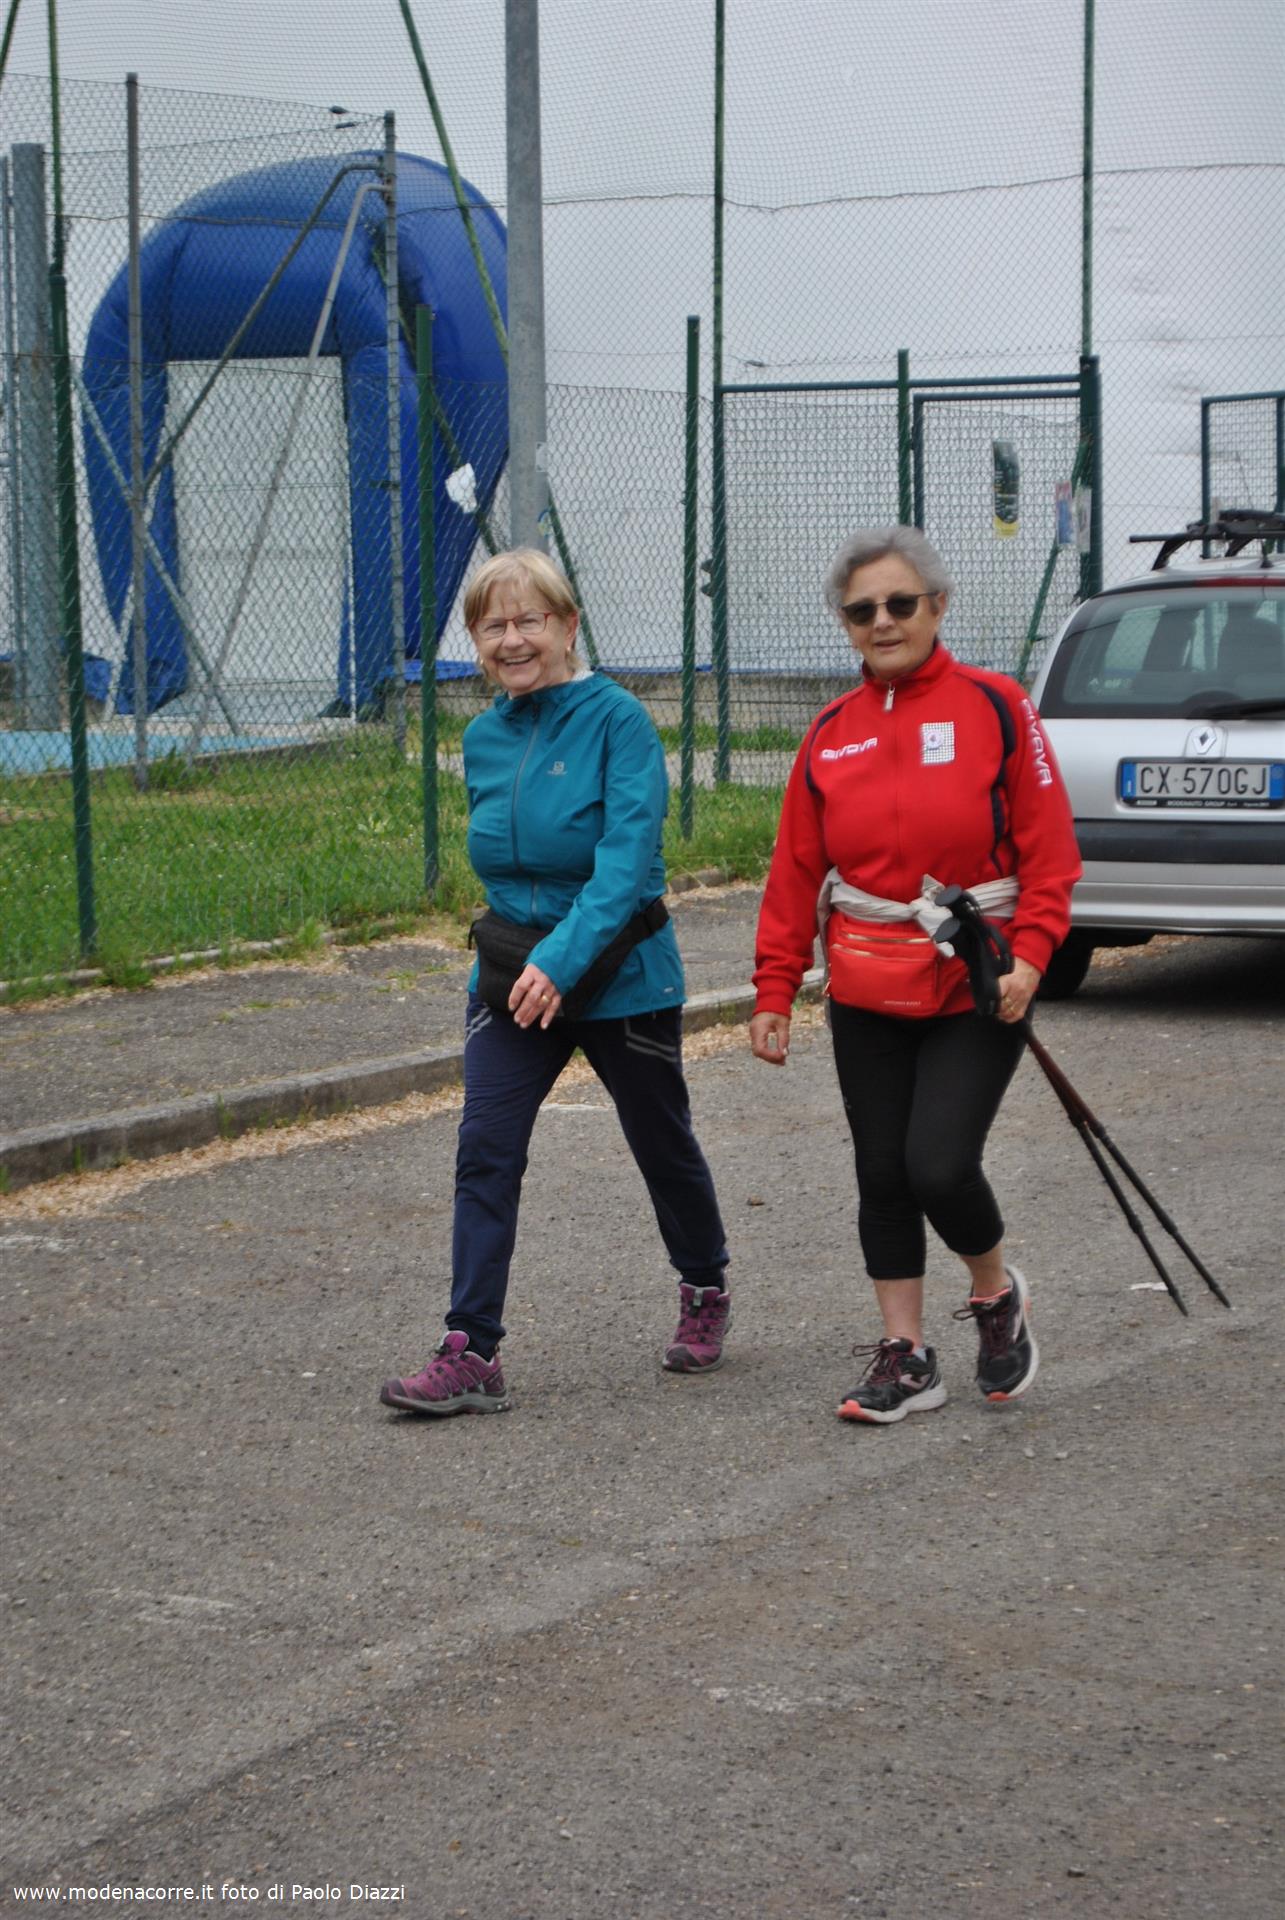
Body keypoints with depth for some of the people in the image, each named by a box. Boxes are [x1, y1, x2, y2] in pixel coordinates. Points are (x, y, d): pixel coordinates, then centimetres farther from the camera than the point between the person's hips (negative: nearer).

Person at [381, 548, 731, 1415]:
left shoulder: (618, 720, -14)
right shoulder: (484, 739, 5)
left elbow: (627, 855, -24)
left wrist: (563, 958, -33)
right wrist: (515, 947, 10)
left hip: (620, 976, -5)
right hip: (513, 976, 5)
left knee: (662, 1145, 13)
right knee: (486, 1150, -9)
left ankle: (706, 1290, 39)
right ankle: (471, 1353, -10)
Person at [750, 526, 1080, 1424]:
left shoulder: (994, 707, -4)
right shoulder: (831, 733, 6)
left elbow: (1049, 848, -5)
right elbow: (795, 870, 9)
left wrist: (1029, 954, -16)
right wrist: (776, 990, 5)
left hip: (977, 988, -4)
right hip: (867, 995, 4)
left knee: (939, 1166, -13)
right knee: (882, 1175, 7)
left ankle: (998, 1291, 17)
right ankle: (905, 1357, 19)